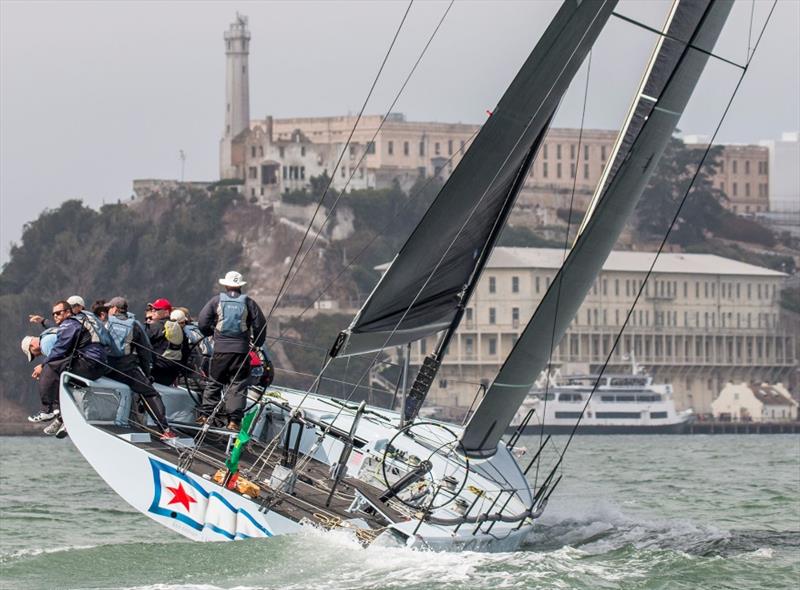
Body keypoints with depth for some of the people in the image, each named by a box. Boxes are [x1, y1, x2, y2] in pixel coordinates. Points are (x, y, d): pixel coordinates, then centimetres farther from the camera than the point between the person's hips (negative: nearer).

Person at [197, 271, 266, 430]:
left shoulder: (216, 301, 0)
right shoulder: (248, 303, 1)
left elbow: (202, 322, -1)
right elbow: (260, 324, 2)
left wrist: (209, 333, 20)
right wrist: (257, 343, 18)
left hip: (220, 349, 0)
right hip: (241, 349, 0)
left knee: (214, 382, 13)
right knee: (238, 385, 4)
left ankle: (205, 415, 11)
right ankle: (234, 420, -2)